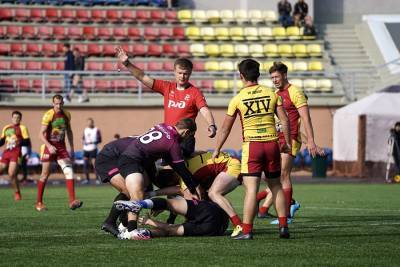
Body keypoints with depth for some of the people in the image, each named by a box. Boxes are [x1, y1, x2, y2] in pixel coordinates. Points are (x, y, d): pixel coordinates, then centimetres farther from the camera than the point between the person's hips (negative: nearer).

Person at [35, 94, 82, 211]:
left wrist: (72, 148, 15)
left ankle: (72, 201, -19)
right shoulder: (48, 115, -12)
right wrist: (49, 146, -29)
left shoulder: (66, 115, 6)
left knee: (69, 170, -13)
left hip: (61, 147, 4)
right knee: (45, 174, 0)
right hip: (49, 146, -4)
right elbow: (41, 134, -15)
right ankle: (39, 203, 14)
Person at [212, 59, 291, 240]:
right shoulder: (272, 94, 5)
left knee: (251, 189, -8)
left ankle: (246, 230, -13)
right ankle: (283, 226, 13)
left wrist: (216, 151, 16)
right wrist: (287, 143, 16)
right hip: (272, 143, 3)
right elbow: (284, 120, 3)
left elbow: (225, 129, 6)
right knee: (276, 186, 16)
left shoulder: (237, 99, -1)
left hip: (251, 145, -3)